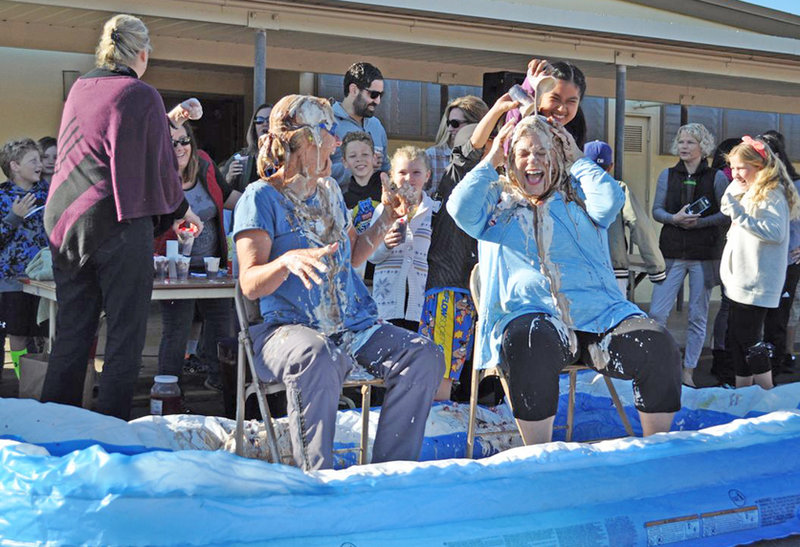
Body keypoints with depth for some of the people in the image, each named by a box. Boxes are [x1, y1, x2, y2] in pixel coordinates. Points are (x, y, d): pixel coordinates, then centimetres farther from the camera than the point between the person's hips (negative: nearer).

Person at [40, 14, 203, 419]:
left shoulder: (79, 89, 13)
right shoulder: (142, 95, -6)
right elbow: (159, 165, -3)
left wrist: (169, 119, 38)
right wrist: (181, 209, 14)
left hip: (64, 220, 6)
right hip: (118, 224, -6)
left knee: (70, 336, 12)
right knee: (125, 337, 1)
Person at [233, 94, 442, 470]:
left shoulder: (329, 191, 18)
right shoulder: (262, 197, -3)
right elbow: (250, 283, -12)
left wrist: (386, 220, 14)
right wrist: (288, 260, -32)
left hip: (354, 325, 7)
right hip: (289, 326, -6)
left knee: (423, 356, -16)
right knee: (318, 358, -40)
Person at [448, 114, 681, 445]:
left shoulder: (577, 197, 20)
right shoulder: (498, 201, 18)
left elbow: (610, 201, -2)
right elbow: (461, 209, -2)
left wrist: (577, 159, 10)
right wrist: (490, 161, 9)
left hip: (597, 310, 2)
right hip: (530, 314, -2)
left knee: (659, 348, -25)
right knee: (532, 344, -40)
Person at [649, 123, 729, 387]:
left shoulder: (717, 177, 2)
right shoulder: (667, 175, 8)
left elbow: (727, 214, 0)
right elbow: (656, 210, 6)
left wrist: (700, 222, -15)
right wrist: (674, 218, -14)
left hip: (705, 255, -1)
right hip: (672, 252, 1)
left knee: (698, 316, 4)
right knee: (657, 312, -8)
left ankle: (688, 372, 13)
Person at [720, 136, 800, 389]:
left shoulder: (772, 195, -14)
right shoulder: (748, 193, 16)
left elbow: (776, 232, -26)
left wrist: (740, 215, -29)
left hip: (756, 283, -10)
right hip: (741, 280, 10)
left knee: (748, 337, -7)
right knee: (736, 337, 12)